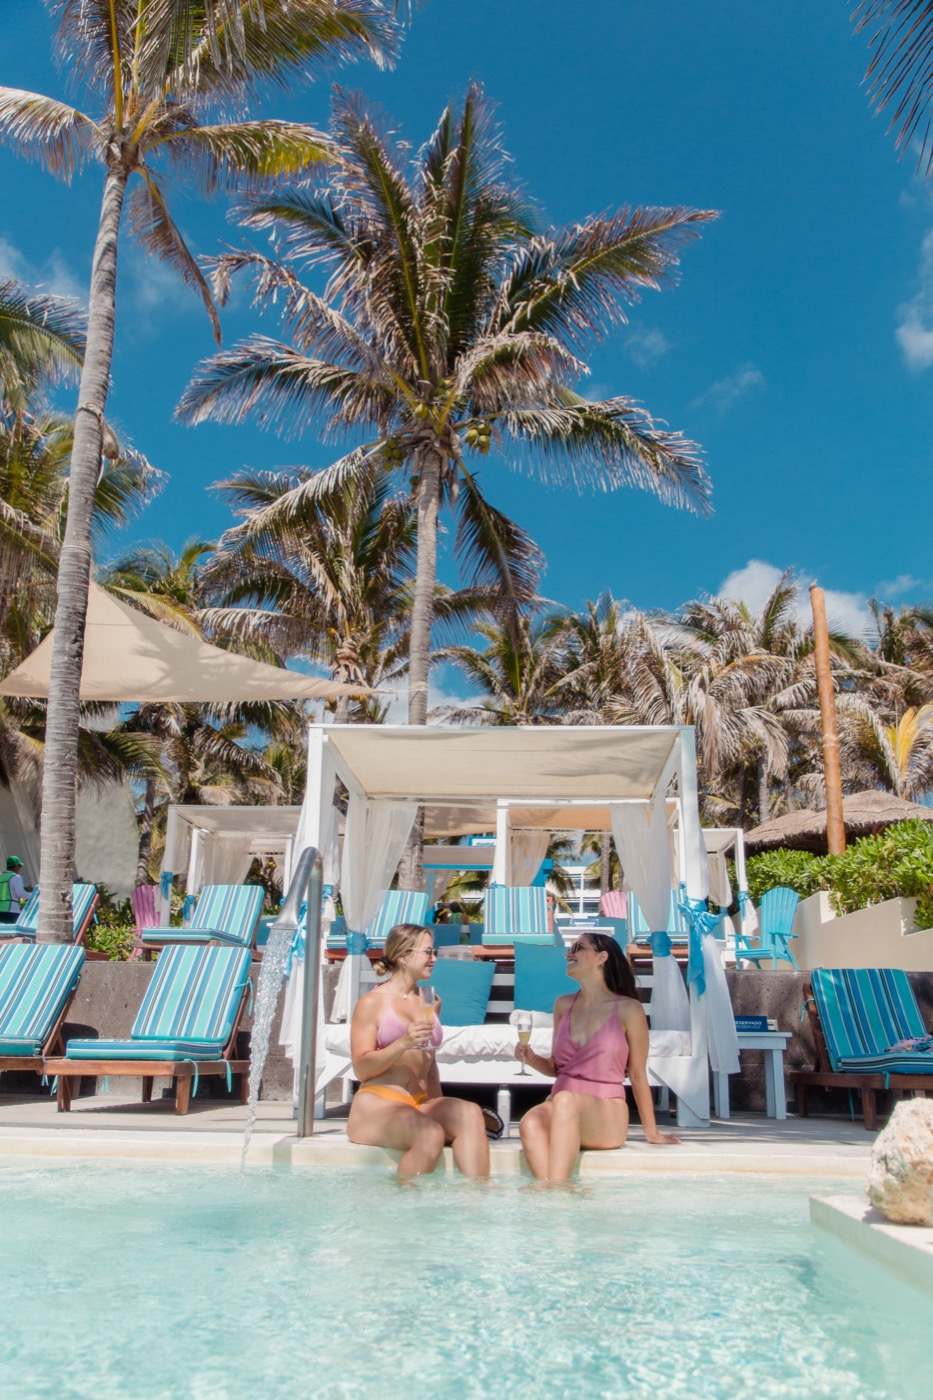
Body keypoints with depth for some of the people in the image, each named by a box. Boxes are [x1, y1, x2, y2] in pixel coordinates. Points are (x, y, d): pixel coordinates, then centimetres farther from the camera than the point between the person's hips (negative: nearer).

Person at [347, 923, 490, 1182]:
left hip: (420, 1105, 5)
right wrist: (403, 1043, -21)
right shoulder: (372, 1002, -1)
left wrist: (441, 1108, 13)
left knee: (470, 1112, -28)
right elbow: (361, 1068, -7)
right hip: (377, 1104, -5)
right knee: (431, 1134, -36)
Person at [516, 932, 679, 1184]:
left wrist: (652, 1133, 10)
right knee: (531, 1122, -32)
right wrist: (532, 1059, 1)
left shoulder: (628, 1009, -2)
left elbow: (638, 1075, 5)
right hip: (562, 1112, 4)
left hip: (607, 1116, -3)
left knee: (565, 1100, -37)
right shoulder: (563, 1005, 12)